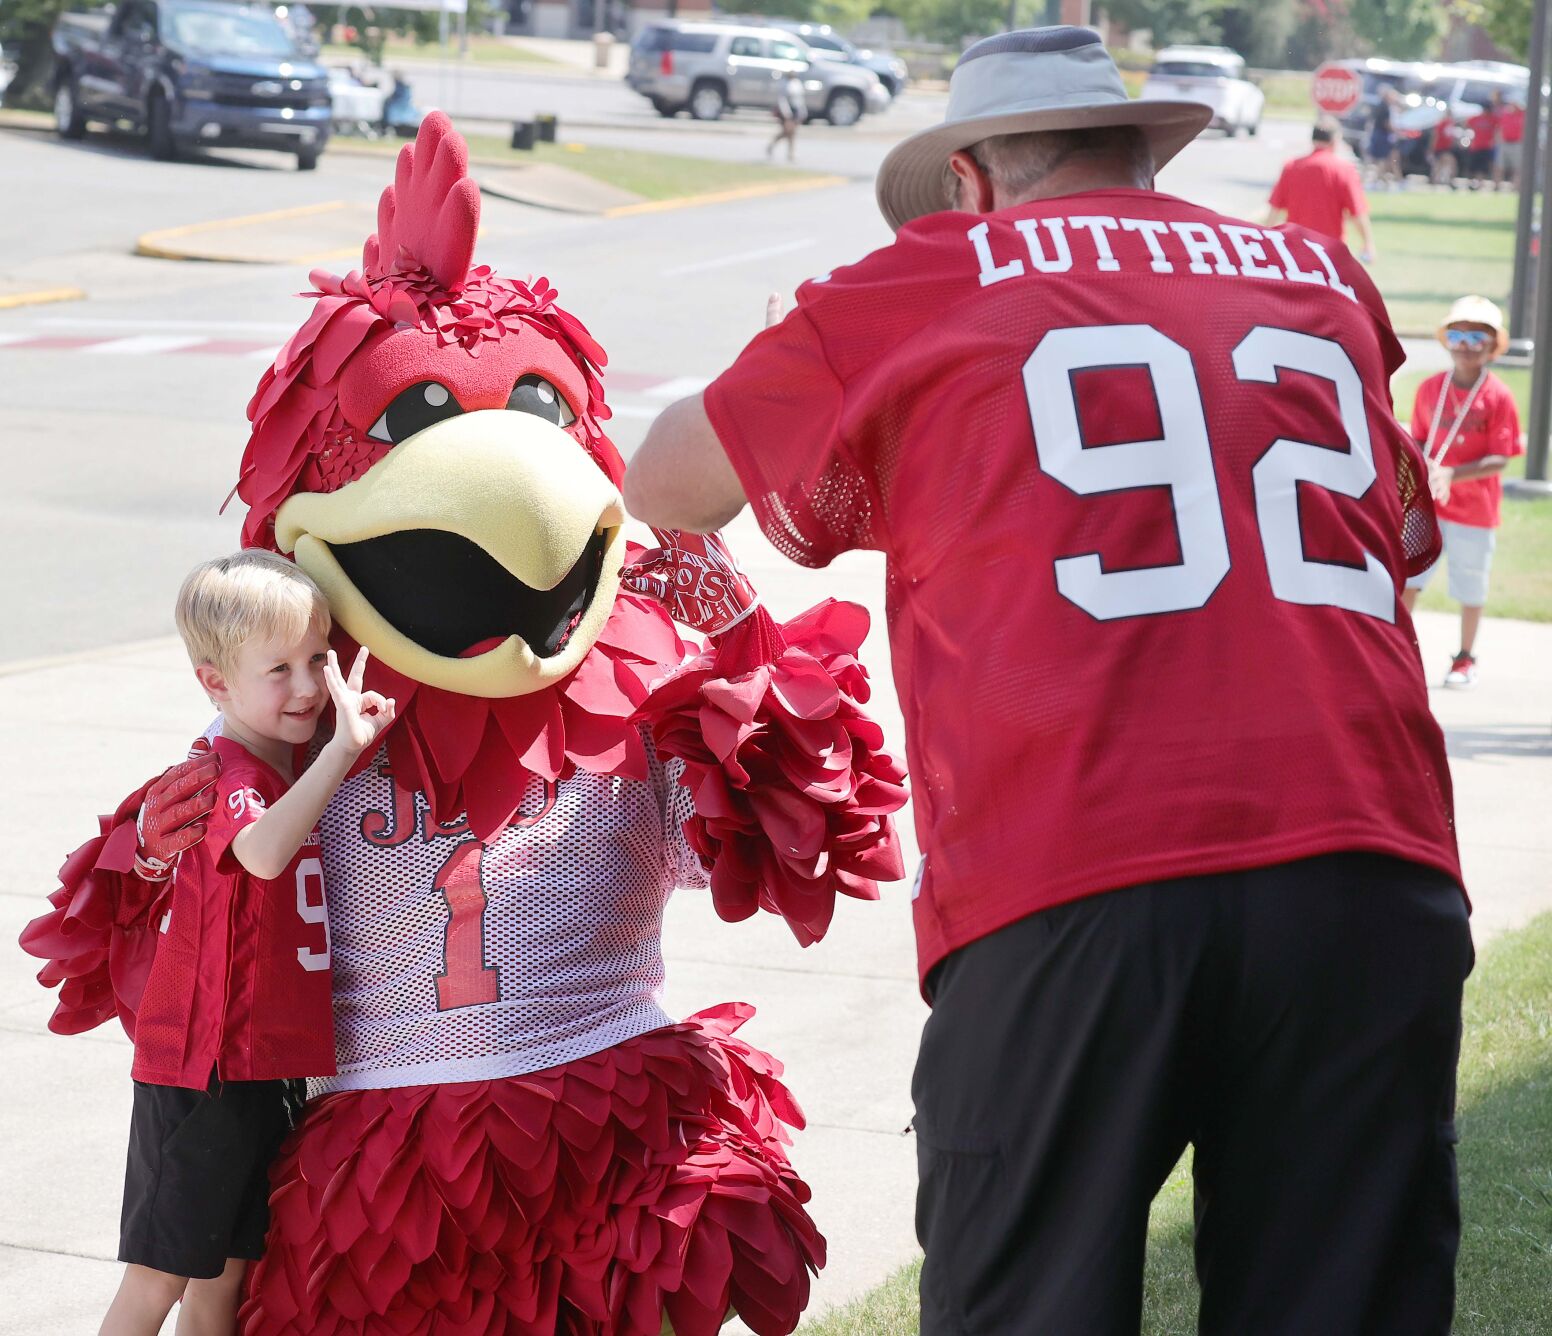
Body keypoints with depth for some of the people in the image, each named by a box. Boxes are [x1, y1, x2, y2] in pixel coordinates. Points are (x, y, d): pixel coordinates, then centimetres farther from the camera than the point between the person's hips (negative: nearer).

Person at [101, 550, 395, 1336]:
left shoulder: (289, 770, 8)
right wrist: (343, 750, -48)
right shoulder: (230, 776, -19)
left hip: (263, 1068, 9)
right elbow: (262, 853, -42)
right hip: (202, 1070, -9)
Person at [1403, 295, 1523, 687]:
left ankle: (1465, 658, 24)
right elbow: (1418, 439, 9)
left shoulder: (1498, 396, -10)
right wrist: (1421, 467, -13)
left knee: (1470, 588, 8)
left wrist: (1451, 474, -24)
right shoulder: (1430, 388, 2)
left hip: (1475, 509, -3)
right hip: (1426, 505, 3)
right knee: (1407, 577, 0)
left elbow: (1499, 460, -12)